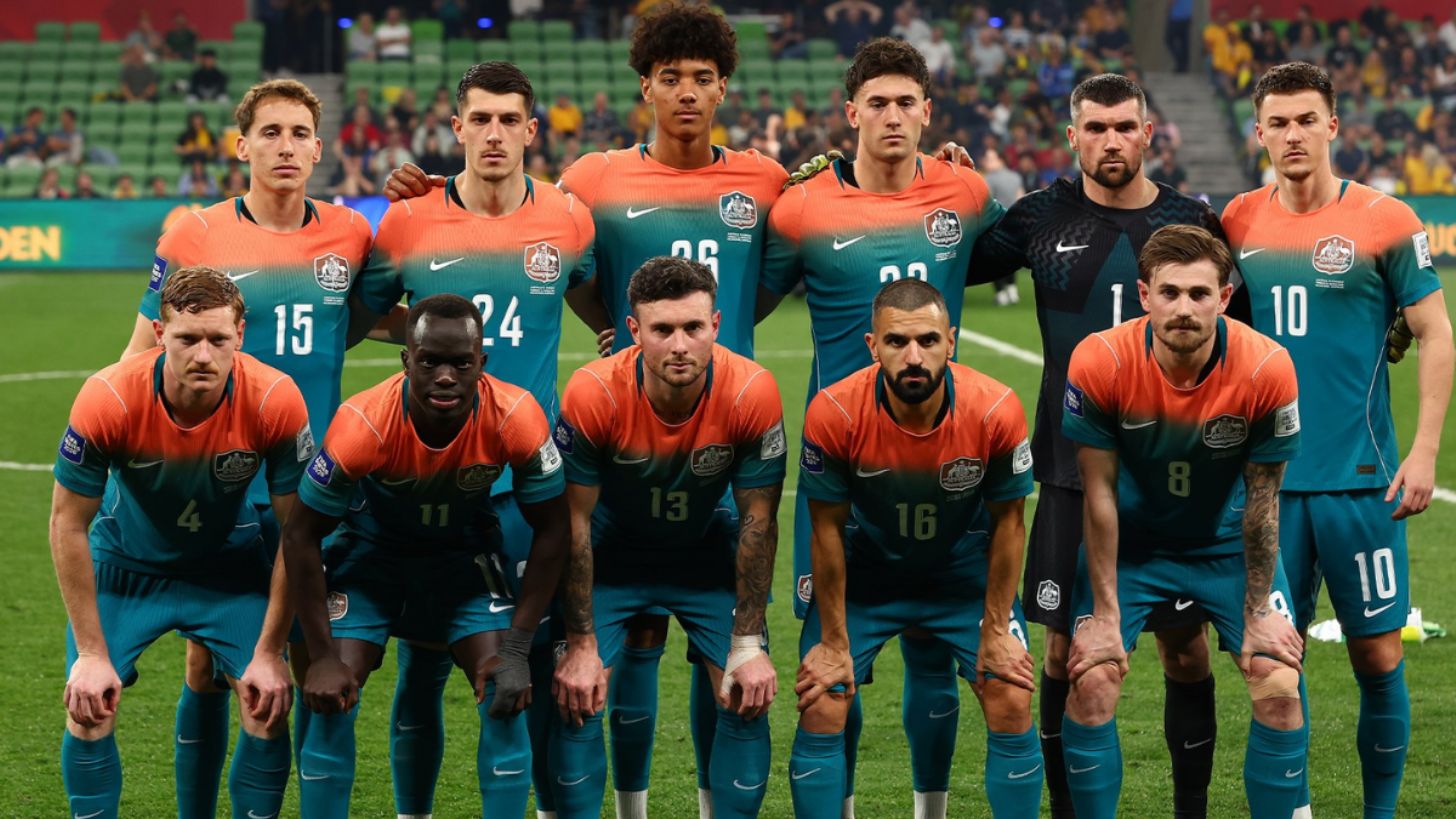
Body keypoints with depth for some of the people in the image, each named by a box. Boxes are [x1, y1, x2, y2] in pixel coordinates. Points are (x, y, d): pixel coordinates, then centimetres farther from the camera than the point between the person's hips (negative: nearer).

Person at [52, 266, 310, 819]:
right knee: (89, 709, -13)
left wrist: (269, 654, -16)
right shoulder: (107, 400, -31)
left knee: (268, 705, -13)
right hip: (125, 563, -1)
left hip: (229, 564, 1)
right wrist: (92, 654, -17)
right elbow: (68, 525, -18)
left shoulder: (276, 401, -28)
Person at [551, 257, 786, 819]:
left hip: (708, 548, 1)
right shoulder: (593, 394, -30)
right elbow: (575, 523, -18)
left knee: (748, 699, -7)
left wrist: (748, 644, -13)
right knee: (577, 698, -11)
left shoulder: (752, 393, -27)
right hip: (613, 547, -1)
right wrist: (581, 645, -16)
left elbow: (758, 522, -14)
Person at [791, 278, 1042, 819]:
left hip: (964, 570, 1)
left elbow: (1007, 522, -10)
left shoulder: (996, 411, -27)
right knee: (820, 710, -8)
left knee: (1013, 708, -6)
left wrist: (996, 629, -7)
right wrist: (834, 642, -9)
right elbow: (828, 530, -14)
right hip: (864, 574, 0)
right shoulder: (833, 413, -28)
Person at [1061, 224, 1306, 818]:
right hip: (1131, 542, 0)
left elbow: (1261, 498, -12)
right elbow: (1098, 491, -15)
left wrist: (1258, 612, -9)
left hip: (1228, 542, 0)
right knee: (1092, 683, -14)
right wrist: (1106, 613, -14)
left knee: (1281, 690, -11)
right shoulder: (1099, 362, -24)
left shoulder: (1267, 368, -24)